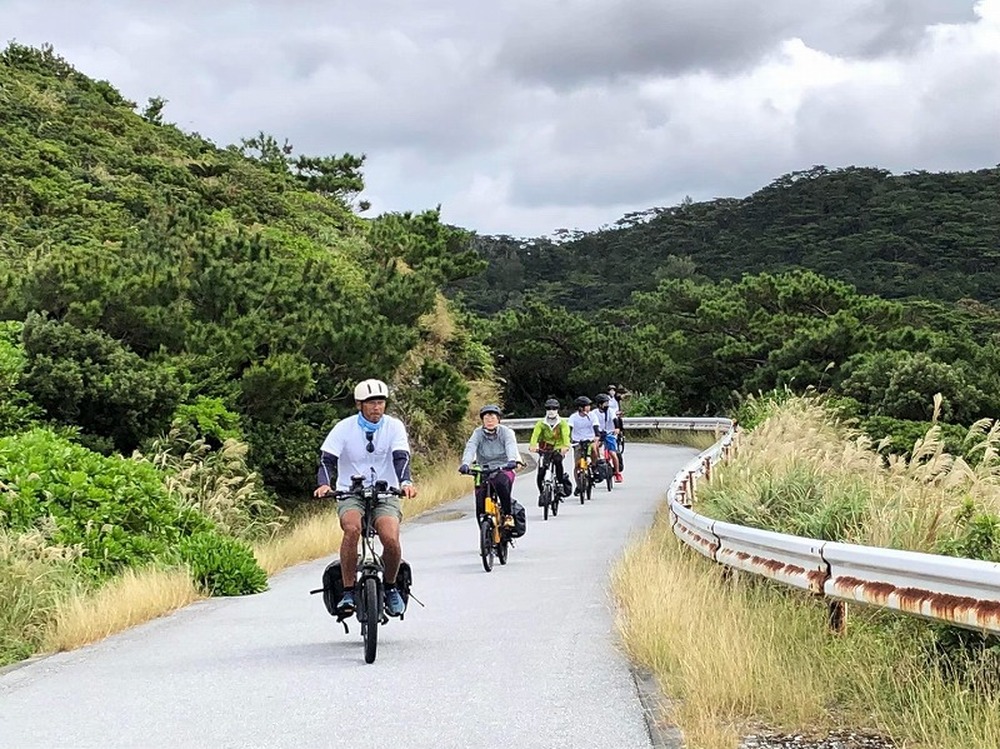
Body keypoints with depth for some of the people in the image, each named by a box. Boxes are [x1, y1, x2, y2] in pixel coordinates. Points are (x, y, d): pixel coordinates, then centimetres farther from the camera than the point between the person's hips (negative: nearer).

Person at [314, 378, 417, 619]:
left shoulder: (394, 426, 0)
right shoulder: (344, 428, -3)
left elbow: (401, 457, -13)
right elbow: (327, 458, -10)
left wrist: (405, 482, -34)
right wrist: (324, 484, -31)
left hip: (385, 495, 1)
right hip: (351, 494, 0)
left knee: (390, 539, -26)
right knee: (352, 528, -33)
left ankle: (390, 587, 4)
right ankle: (348, 592, -23)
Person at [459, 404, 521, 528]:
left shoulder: (506, 432, 1)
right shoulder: (478, 433, 4)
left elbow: (511, 446, -18)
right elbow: (470, 448, -12)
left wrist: (512, 460, -41)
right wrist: (465, 464, -33)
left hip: (503, 470, -2)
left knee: (501, 483, -36)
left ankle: (508, 515, -22)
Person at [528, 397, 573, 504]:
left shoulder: (562, 423, -5)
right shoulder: (541, 423, -4)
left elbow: (565, 435, -22)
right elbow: (535, 434, -21)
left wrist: (566, 446, -43)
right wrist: (532, 445, -42)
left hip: (558, 449, -2)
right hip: (544, 450, 2)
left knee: (557, 460, -34)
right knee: (540, 474, -8)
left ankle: (563, 481, -16)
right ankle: (542, 493, 14)